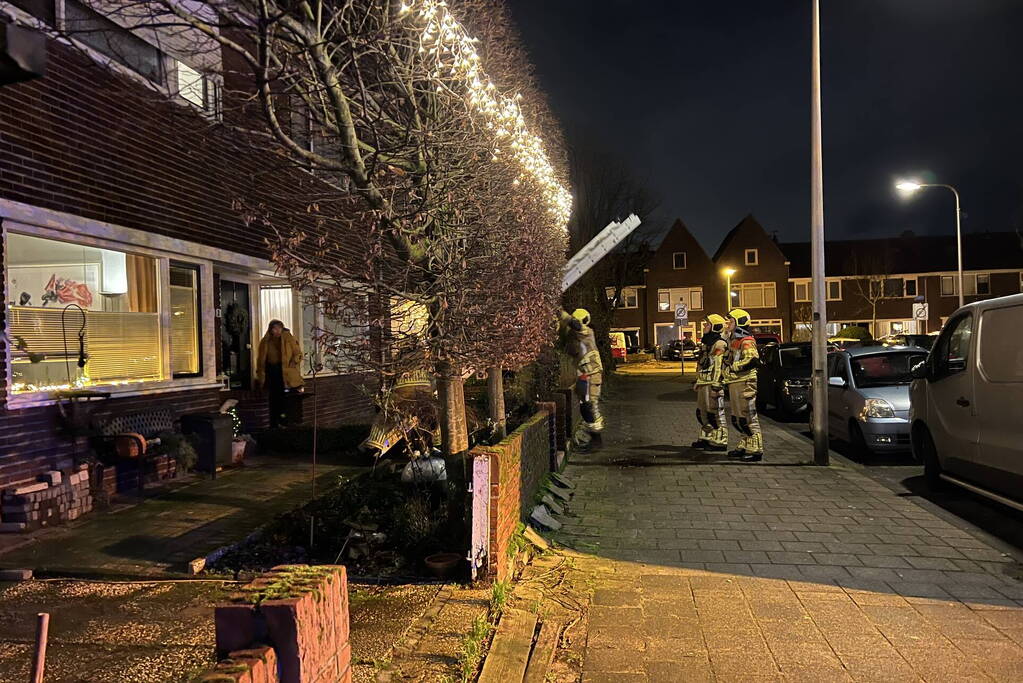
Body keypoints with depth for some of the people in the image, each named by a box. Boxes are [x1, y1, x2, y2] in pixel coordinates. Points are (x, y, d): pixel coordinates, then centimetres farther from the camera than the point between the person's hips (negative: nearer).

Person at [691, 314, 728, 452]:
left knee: (716, 413, -7)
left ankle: (720, 441, -3)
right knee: (702, 412, 15)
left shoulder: (719, 345, -11)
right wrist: (698, 382, 24)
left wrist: (716, 385, -23)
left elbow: (719, 367, -18)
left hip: (712, 384, -10)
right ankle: (706, 438, 25)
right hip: (703, 384, 10)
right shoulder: (705, 344, 21)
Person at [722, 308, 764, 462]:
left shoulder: (746, 341, -11)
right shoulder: (733, 341, 20)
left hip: (744, 383, -10)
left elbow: (753, 360, -26)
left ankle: (755, 450, -5)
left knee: (748, 417, -8)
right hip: (734, 383, 10)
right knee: (737, 418, 14)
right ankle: (744, 446, 23)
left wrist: (733, 367, -20)